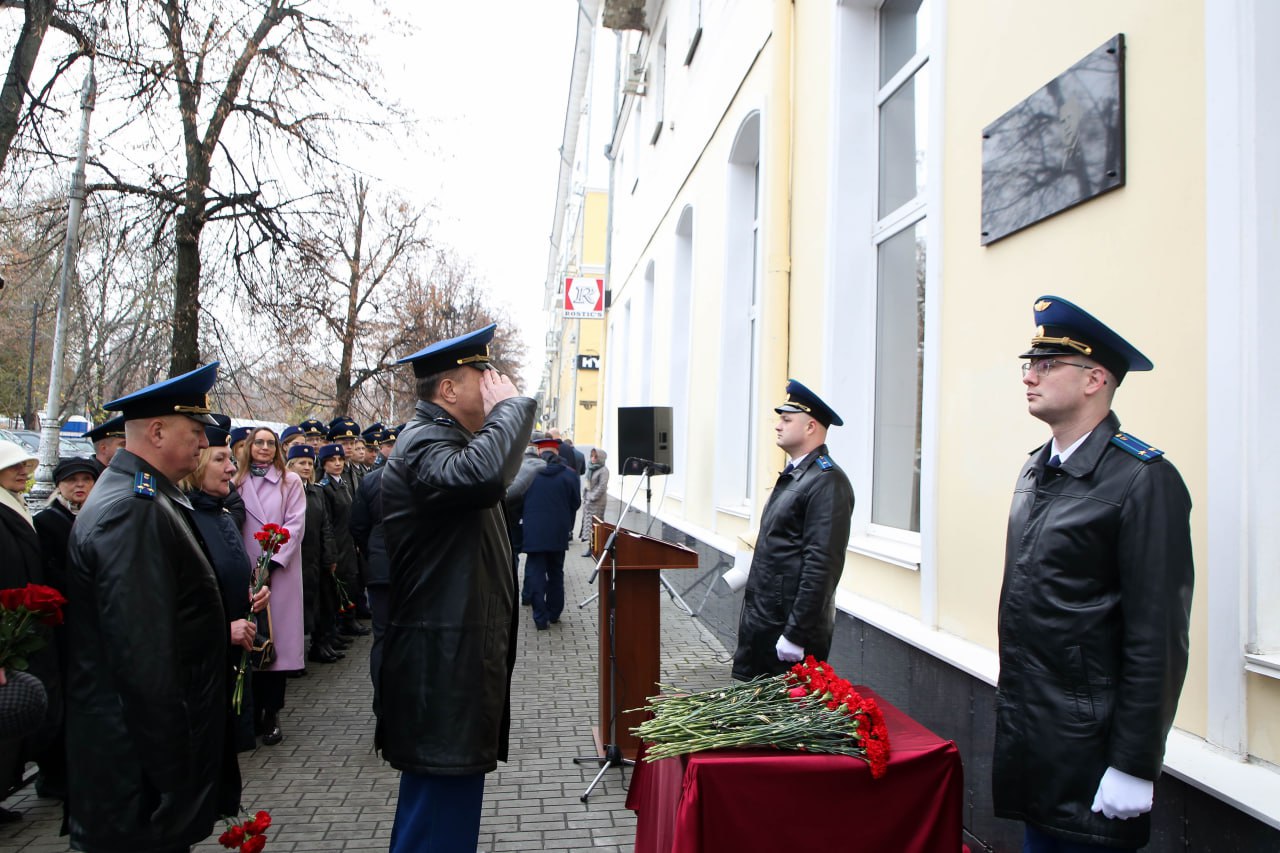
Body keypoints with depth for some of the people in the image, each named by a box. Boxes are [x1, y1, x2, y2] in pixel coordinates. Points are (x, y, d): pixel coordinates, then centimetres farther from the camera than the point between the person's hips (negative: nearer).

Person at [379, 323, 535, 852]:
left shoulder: (440, 439, 17)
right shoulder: (422, 445, -17)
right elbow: (479, 475, -39)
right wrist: (510, 405, -26)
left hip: (457, 655, 11)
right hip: (444, 668, -11)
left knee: (450, 795, 21)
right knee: (443, 802, -2)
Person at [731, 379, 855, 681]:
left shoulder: (828, 482, -17)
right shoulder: (793, 475, 14)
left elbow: (822, 565, -23)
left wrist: (796, 634, -22)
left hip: (791, 625, -9)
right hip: (763, 622, 9)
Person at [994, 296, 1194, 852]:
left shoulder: (1145, 480, -15)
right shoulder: (1035, 471, 9)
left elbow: (1158, 639, -17)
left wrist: (1134, 766, -15)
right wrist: (1012, 713, 15)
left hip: (1087, 744, -7)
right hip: (1025, 733, 7)